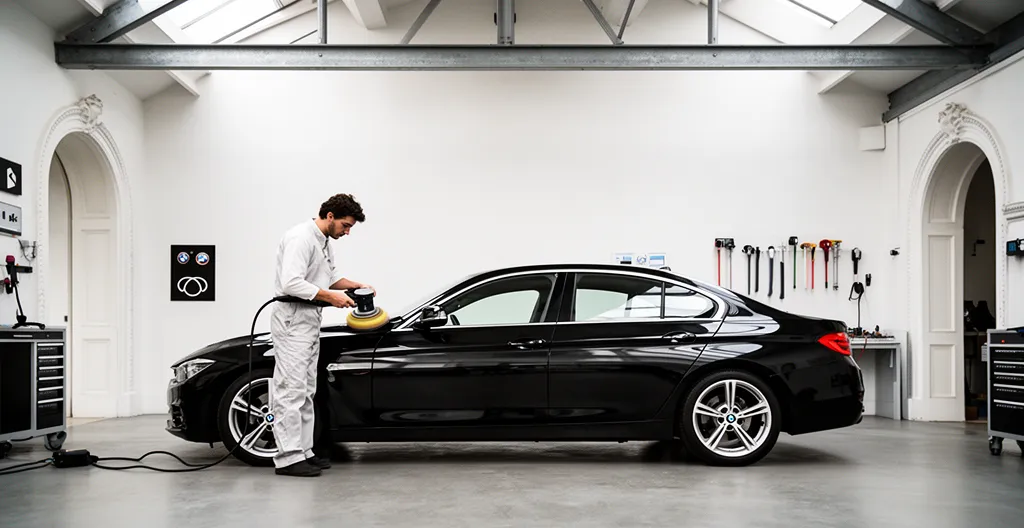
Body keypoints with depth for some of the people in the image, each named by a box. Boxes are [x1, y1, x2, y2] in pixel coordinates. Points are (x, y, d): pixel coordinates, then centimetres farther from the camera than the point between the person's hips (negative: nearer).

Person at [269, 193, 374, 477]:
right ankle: (288, 458, -7)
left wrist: (355, 285, 10)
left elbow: (331, 275, 27)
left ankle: (303, 452, 18)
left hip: (310, 321, 11)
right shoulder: (301, 238, -17)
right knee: (291, 389, -9)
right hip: (292, 321, -11)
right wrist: (331, 296, -23)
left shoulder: (324, 241, 14)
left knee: (305, 391, 12)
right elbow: (291, 283, -27)